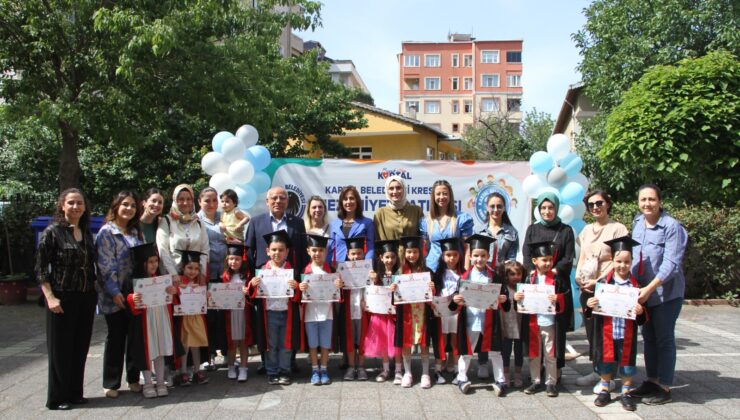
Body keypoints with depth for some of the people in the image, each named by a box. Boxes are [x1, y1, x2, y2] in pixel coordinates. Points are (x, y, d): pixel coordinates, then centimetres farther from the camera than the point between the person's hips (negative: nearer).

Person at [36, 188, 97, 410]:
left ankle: (75, 393, 24)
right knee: (61, 350, 3)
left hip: (86, 298, 5)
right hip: (63, 298, -5)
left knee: (80, 348, 11)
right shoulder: (52, 232, -6)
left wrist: (94, 291, 8)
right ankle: (57, 398, 15)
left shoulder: (87, 233, 10)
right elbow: (41, 269, -9)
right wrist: (50, 297, -16)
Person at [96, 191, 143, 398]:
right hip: (115, 296, -5)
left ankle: (134, 379, 21)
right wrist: (115, 292, -18)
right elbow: (106, 265, -13)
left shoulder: (135, 232, 13)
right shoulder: (107, 232, -6)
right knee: (116, 338, 3)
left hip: (135, 293, 5)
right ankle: (111, 383, 16)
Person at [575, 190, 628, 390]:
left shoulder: (617, 228, -5)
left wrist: (598, 281, -15)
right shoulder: (587, 229, 15)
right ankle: (597, 371, 20)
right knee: (591, 331, 9)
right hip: (586, 289, 6)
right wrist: (579, 278, 2)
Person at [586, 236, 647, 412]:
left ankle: (626, 393, 28)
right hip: (606, 334, 0)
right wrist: (589, 304, -20)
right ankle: (604, 391, 30)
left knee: (627, 362, 11)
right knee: (606, 363, 12)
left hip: (626, 335, 0)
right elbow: (592, 309, 1)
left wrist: (640, 311, -20)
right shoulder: (603, 282, -3)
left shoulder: (635, 285, -3)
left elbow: (642, 317, 1)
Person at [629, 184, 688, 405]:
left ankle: (664, 388, 13)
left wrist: (649, 288, -25)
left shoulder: (672, 227, -15)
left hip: (666, 292, -6)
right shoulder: (637, 223, 5)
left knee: (664, 339, 2)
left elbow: (671, 264, -20)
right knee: (648, 337, 15)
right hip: (642, 292, 6)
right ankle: (652, 381, 28)